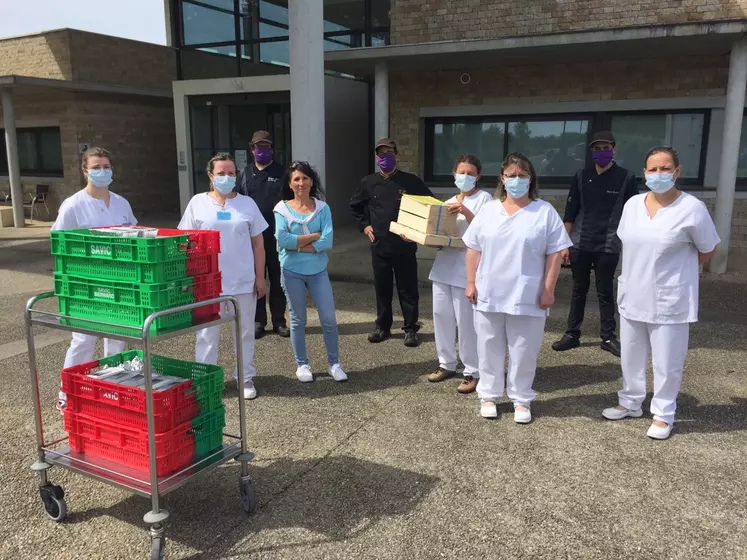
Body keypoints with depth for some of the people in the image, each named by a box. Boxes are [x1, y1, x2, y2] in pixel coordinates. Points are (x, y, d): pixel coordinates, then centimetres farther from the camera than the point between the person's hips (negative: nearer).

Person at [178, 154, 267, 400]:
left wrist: (260, 277, 3)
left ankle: (245, 378, 24)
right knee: (207, 334, 8)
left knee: (244, 333, 11)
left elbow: (258, 244, 6)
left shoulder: (247, 204, 3)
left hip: (243, 282, 1)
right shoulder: (198, 203, 0)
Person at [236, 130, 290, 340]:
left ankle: (279, 321, 16)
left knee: (277, 279, 5)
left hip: (276, 235, -2)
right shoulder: (244, 174, 11)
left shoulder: (281, 173, 3)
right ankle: (258, 321, 16)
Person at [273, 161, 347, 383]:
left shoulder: (322, 208, -1)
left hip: (318, 271, 1)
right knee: (298, 320, 10)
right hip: (292, 271, -1)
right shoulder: (282, 208, -4)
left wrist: (298, 245, -15)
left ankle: (334, 363, 18)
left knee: (329, 319, 2)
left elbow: (328, 241, -12)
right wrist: (314, 236, -14)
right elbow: (282, 240, -18)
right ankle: (302, 365, 24)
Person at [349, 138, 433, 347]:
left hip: (404, 245, -2)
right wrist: (364, 225, 8)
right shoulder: (369, 182, 4)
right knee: (382, 288, 11)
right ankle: (382, 327, 24)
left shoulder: (411, 181, -4)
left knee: (408, 289, 3)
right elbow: (355, 206, 20)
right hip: (379, 245, 3)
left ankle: (410, 329, 14)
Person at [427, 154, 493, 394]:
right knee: (441, 315, 11)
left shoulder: (484, 198, -2)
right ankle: (446, 364, 25)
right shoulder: (449, 203, 17)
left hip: (466, 268, -7)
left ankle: (473, 372, 6)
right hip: (443, 266, 7)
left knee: (466, 321, -5)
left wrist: (466, 212, -24)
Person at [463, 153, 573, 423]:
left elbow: (555, 253, -4)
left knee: (523, 352, 7)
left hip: (527, 297, -2)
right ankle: (488, 395, 26)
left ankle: (521, 399, 22)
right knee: (489, 349, 12)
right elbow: (474, 249, 7)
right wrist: (471, 283, 1)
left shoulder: (545, 211, -3)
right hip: (489, 295, 3)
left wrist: (548, 289, -7)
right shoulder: (488, 210, 6)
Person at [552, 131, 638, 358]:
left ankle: (608, 337, 17)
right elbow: (570, 213, 7)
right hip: (580, 245, 2)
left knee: (605, 292, 6)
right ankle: (572, 334, 19)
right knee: (579, 290, 10)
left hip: (608, 247, -2)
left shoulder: (626, 178, -1)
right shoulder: (581, 177, 5)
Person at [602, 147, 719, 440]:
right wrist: (633, 274, 11)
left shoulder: (692, 208, -13)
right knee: (631, 357, 18)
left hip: (669, 301, -5)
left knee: (667, 363, 6)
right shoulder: (632, 204, 2)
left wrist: (676, 268, 2)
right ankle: (630, 403, 36)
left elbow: (708, 250, -2)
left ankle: (663, 415, 23)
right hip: (632, 297, 5)